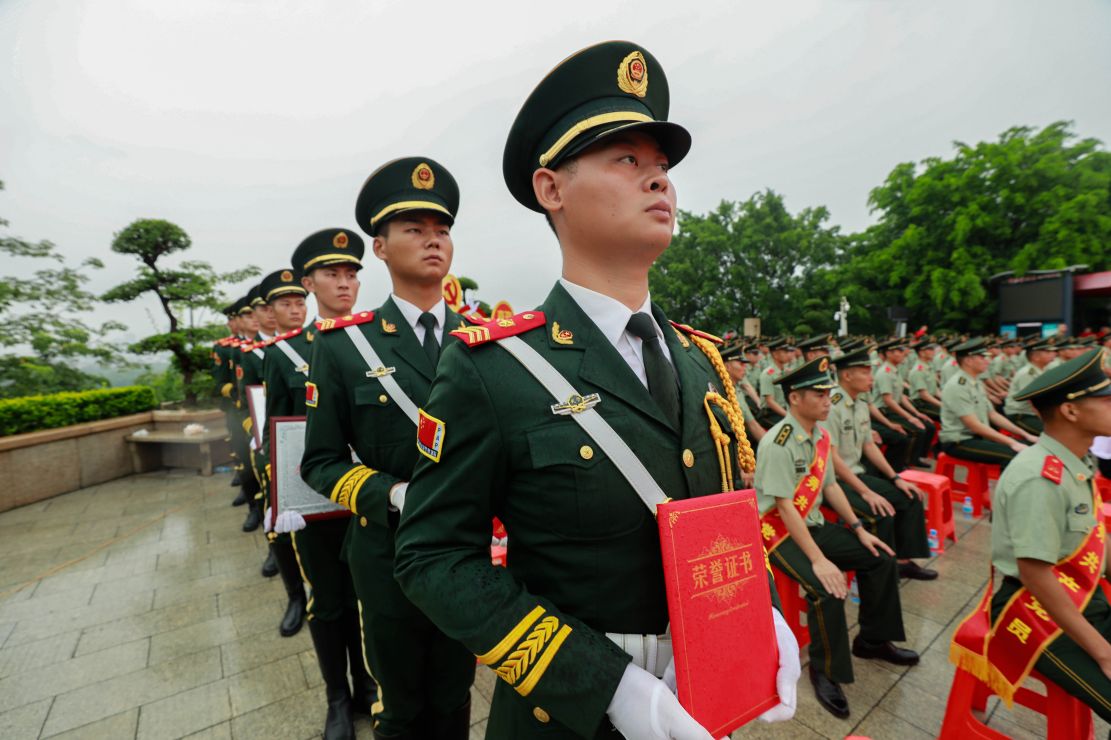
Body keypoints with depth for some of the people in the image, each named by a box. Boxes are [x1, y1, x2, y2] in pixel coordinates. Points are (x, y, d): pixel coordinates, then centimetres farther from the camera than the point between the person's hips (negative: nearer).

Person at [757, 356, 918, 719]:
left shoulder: (821, 435, 3)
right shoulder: (778, 443, -25)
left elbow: (830, 485, 12)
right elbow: (785, 507, -27)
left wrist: (859, 528, 7)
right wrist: (818, 560, -27)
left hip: (814, 525, 9)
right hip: (779, 533, -9)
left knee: (880, 559, 8)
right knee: (828, 589, -26)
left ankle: (872, 640, 28)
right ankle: (824, 671, -1)